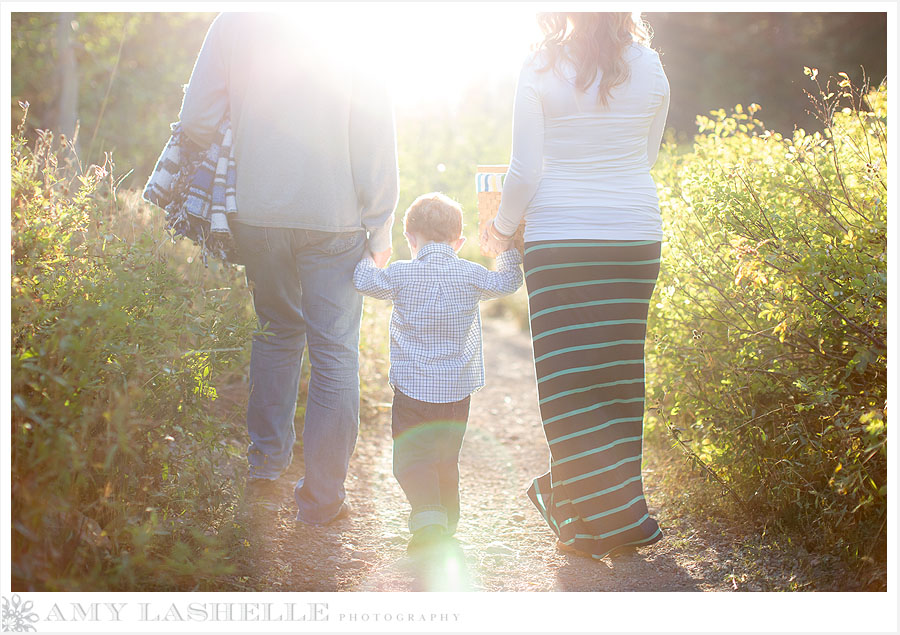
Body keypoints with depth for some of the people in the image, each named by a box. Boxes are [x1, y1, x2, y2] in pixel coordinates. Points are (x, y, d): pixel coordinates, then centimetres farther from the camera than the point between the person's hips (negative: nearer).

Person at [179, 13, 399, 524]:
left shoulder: (236, 26, 0)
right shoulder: (357, 65, -3)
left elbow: (197, 122, -1)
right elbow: (377, 151, -5)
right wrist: (381, 234, 2)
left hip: (257, 214, 3)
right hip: (334, 220, -2)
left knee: (277, 332, 23)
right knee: (335, 354, 5)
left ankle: (265, 465, 27)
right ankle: (322, 497, 8)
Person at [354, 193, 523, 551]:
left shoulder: (401, 274, -8)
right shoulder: (471, 276, -2)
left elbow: (366, 282, 8)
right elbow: (507, 282, 14)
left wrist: (366, 257, 27)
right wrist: (511, 250, 30)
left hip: (413, 388, -3)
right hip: (458, 390, 3)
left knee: (413, 459, 0)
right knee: (447, 460, 18)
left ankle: (428, 516, -22)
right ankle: (447, 523, 27)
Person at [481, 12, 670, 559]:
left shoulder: (542, 69, -7)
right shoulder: (649, 67, 4)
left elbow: (526, 169, -8)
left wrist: (502, 227, 9)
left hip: (560, 241, -4)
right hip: (637, 237, 4)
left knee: (568, 381, 3)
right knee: (620, 373, 13)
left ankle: (617, 518, 2)